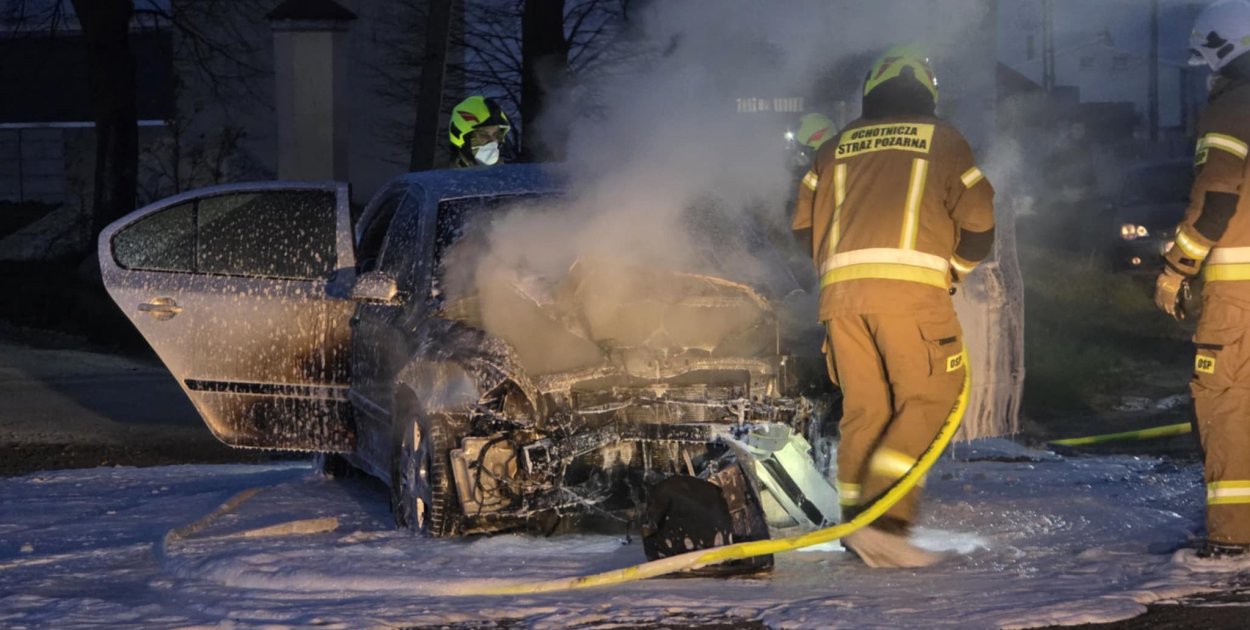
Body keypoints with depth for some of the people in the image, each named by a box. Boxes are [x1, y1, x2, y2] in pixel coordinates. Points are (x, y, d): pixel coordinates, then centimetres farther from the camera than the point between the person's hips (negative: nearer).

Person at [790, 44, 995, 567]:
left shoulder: (837, 147, 20)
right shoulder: (941, 140, 13)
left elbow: (804, 224, 19)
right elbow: (979, 225, 9)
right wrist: (954, 269, 27)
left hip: (840, 289, 4)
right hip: (911, 287, -4)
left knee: (863, 406, 11)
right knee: (927, 401, -3)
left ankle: (857, 523, 7)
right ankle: (886, 517, -20)